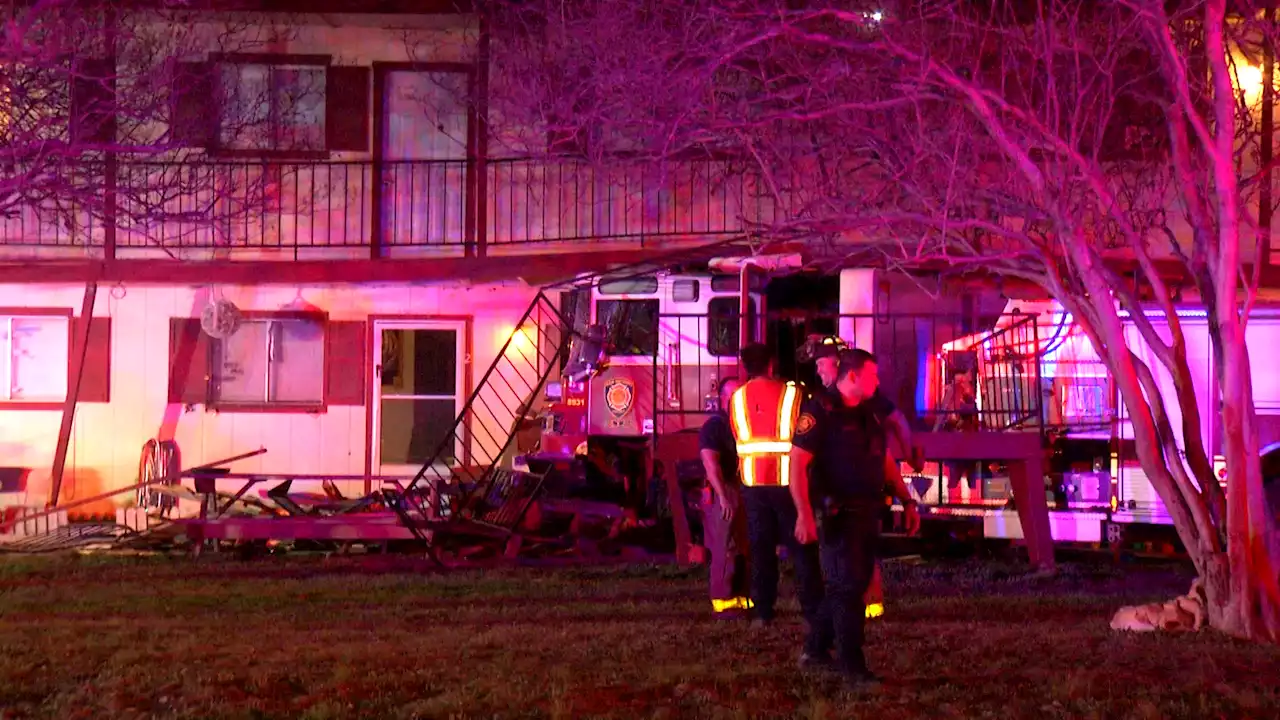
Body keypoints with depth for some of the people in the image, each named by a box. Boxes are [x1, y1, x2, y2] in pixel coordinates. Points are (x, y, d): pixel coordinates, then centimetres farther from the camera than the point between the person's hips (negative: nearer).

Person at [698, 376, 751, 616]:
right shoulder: (713, 426, -7)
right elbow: (710, 462, -17)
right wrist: (723, 495, -25)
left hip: (746, 494, 8)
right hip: (724, 494, -7)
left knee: (744, 549, 10)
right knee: (725, 549, -8)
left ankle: (741, 598, 16)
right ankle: (722, 601, -5)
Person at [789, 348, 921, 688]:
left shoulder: (870, 415, 14)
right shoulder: (819, 412, -11)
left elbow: (886, 463, 21)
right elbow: (797, 463, -17)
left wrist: (907, 501, 13)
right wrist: (804, 513, -26)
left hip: (867, 513, 8)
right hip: (838, 515, -8)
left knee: (854, 585, 13)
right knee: (848, 587, -5)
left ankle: (815, 649, 26)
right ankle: (852, 666, 1)